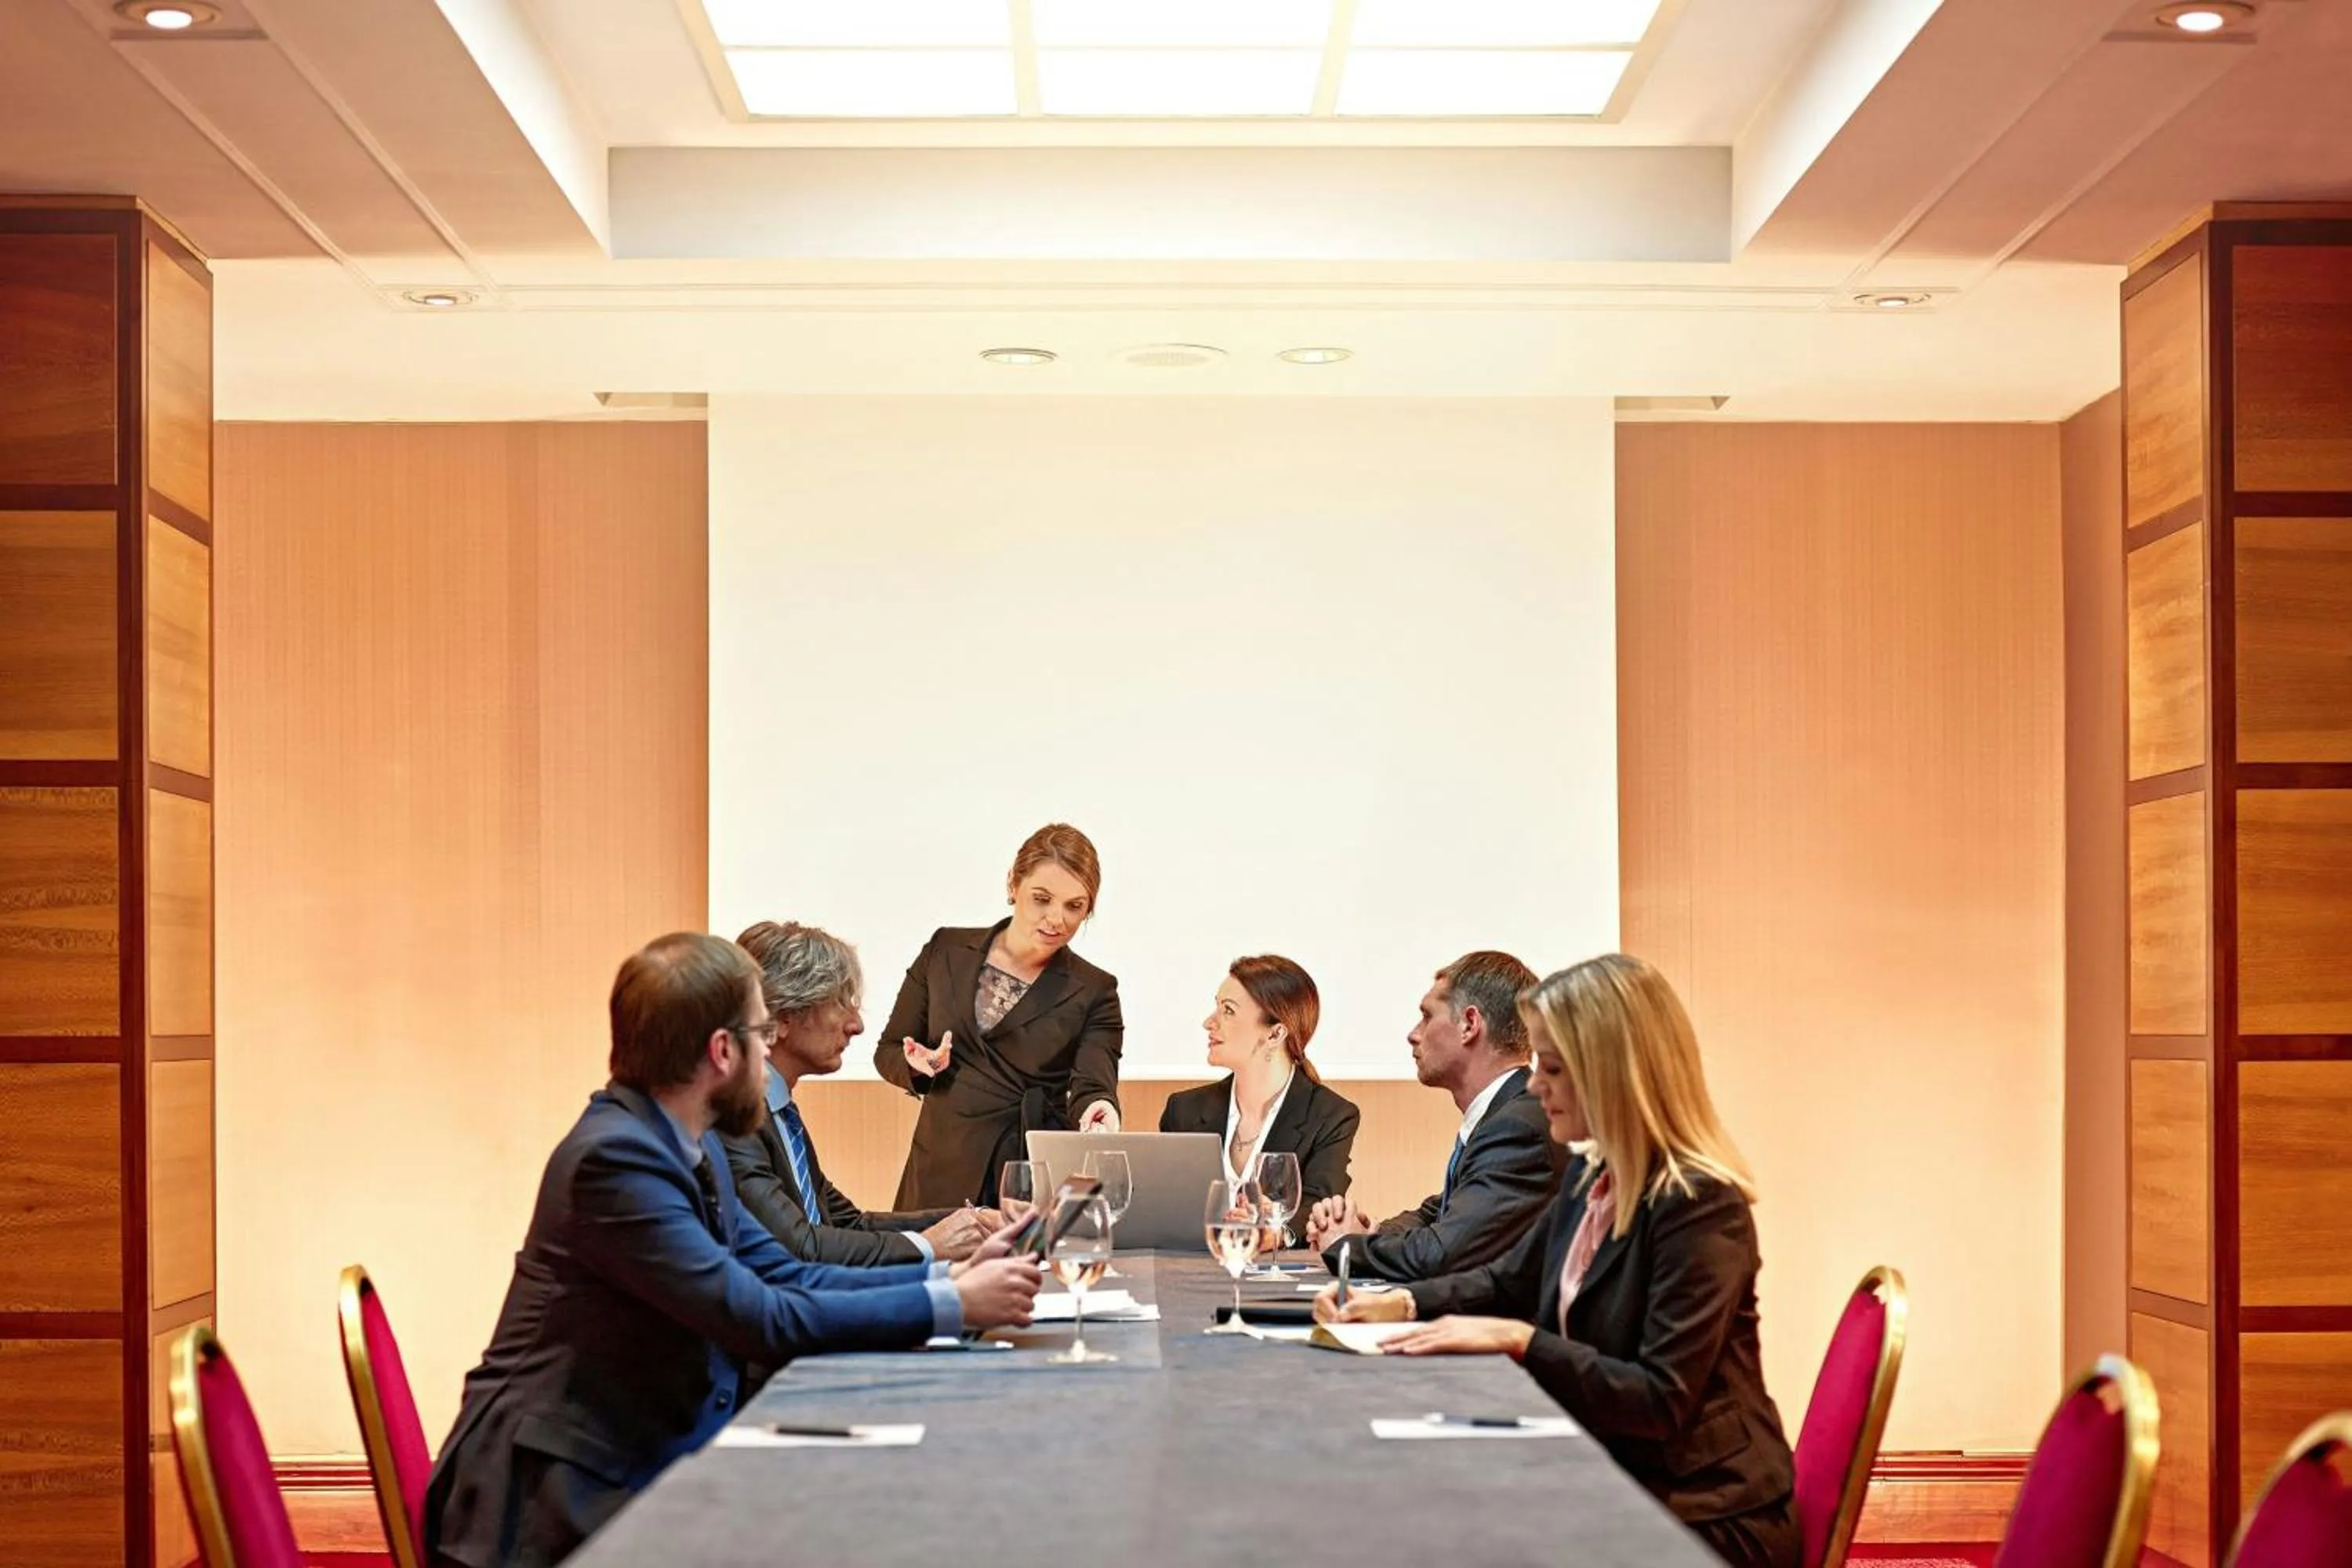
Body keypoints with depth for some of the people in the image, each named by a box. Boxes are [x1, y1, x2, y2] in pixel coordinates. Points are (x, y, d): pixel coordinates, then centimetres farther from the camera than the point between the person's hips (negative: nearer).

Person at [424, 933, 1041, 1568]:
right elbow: (760, 1318, -23)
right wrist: (951, 1306, -17)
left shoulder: (689, 1146, 8)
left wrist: (946, 1275, 0)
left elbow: (782, 1275, 10)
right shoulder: (616, 1156, -21)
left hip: (643, 1462, 9)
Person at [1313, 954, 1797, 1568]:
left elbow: (1663, 1400, -25)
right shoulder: (1589, 1177, 7)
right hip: (1612, 1482, 8)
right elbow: (1511, 1279, 22)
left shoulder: (1699, 1205, -21)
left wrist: (1519, 1340, -26)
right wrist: (1401, 1303, 5)